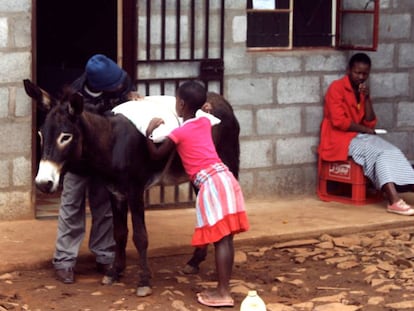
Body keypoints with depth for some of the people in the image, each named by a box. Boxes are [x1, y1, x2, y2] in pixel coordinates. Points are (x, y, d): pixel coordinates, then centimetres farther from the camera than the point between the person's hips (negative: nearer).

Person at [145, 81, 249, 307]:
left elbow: (156, 155, 9)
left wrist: (149, 133, 16)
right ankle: (223, 288, 15)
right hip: (225, 177, 8)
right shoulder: (205, 122, 15)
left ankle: (223, 294, -5)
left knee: (220, 239, -7)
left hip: (211, 183, -7)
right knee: (225, 238, 9)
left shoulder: (178, 133, -3)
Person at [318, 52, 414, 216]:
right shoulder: (336, 88, -8)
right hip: (340, 138, -7)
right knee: (380, 153, -29)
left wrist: (367, 98, -6)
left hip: (361, 136, 7)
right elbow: (339, 121, -17)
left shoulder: (363, 91, 13)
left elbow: (371, 123, 5)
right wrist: (365, 129, -9)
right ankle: (394, 201, -40)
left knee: (391, 151, -19)